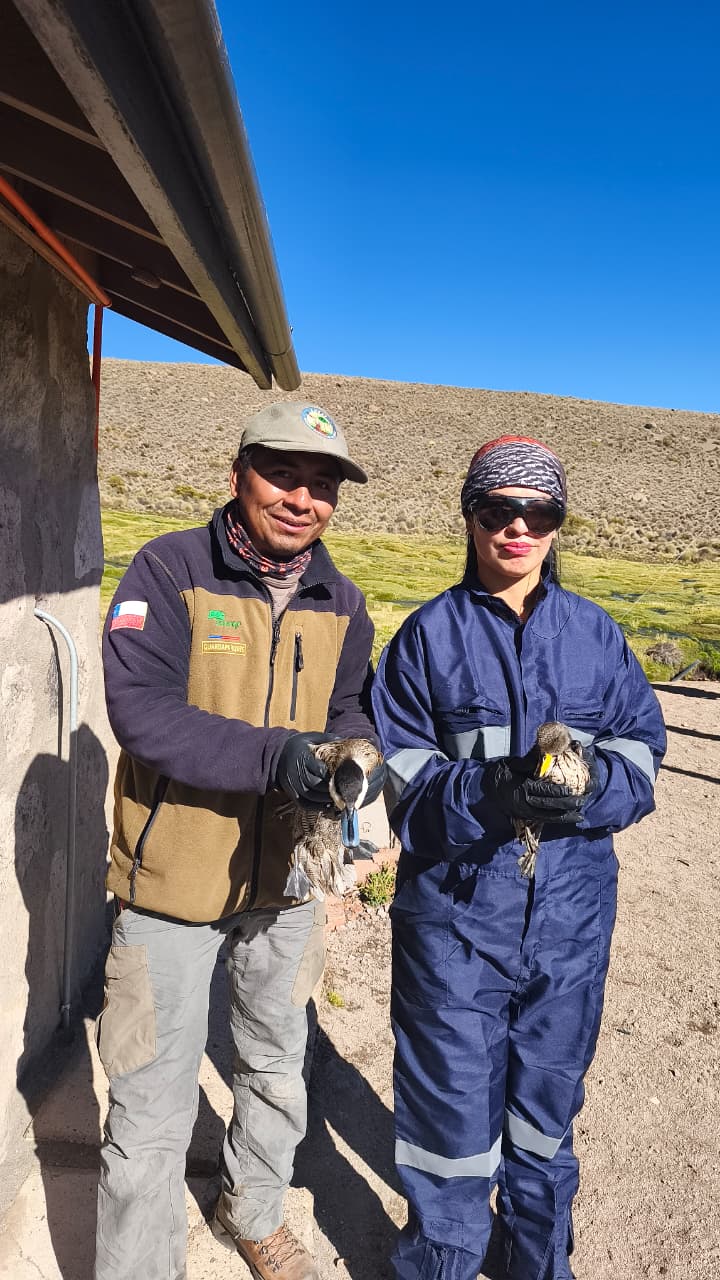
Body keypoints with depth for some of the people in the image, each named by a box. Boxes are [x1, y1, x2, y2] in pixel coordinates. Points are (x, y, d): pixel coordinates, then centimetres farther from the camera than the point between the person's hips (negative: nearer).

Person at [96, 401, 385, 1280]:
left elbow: (351, 712, 2)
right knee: (152, 1112, 9)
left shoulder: (341, 603, 0)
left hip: (285, 881, 5)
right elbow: (139, 709, -25)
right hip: (172, 883, -5)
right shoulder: (170, 570, -15)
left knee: (276, 1069, 26)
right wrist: (274, 755, -35)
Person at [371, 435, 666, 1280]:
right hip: (456, 912, -2)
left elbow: (640, 748, 3)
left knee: (547, 1106, 22)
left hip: (571, 917, 3)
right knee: (454, 1111, 9)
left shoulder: (594, 633, 4)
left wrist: (591, 788, -18)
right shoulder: (429, 636, -3)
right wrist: (487, 793, -24)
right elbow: (396, 771, -6)